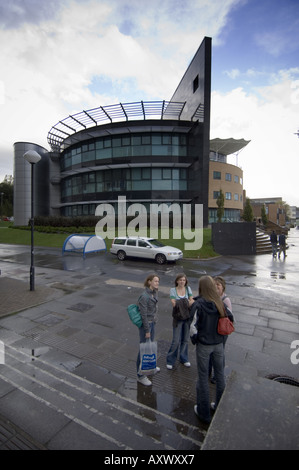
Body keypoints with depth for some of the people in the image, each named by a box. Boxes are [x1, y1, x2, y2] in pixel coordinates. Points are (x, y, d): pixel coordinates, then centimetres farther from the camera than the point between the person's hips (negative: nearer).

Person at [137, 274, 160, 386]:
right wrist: (147, 331, -17)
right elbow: (143, 315, -22)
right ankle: (140, 375, 22)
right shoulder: (144, 296, -27)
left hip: (152, 323, 9)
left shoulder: (154, 292, -1)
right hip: (145, 324, -8)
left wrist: (154, 320, 18)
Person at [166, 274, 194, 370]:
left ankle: (184, 359, 33)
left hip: (187, 317, 3)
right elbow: (173, 303, -14)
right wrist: (186, 302, -20)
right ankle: (170, 360, 19)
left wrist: (179, 303, -19)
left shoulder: (188, 288, 2)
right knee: (176, 341, -1)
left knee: (185, 340, 14)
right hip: (178, 318, -3)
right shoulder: (173, 290, -5)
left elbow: (192, 301, -5)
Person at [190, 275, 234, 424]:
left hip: (204, 345, -4)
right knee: (220, 374, 22)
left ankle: (204, 413, 28)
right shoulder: (220, 303, -7)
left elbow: (193, 326, -22)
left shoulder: (198, 304, -21)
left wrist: (194, 339, -5)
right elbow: (230, 319, 2)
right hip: (219, 344, 4)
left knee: (203, 377, 12)